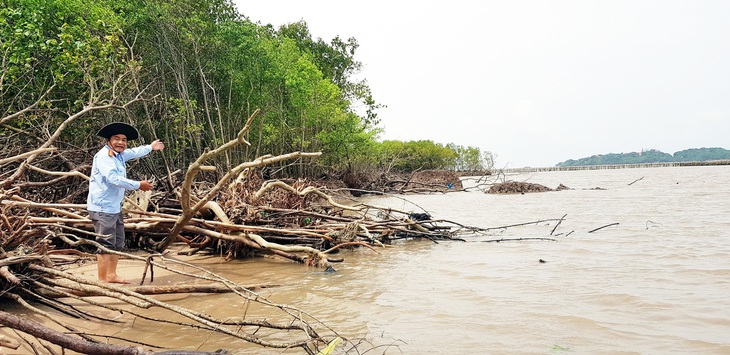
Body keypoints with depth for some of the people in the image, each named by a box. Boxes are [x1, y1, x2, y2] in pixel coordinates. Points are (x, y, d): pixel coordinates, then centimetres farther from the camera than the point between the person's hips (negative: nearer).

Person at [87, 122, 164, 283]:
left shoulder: (120, 155, 14)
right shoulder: (104, 156, -14)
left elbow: (135, 152, 36)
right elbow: (113, 178, -26)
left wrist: (150, 147, 51)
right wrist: (138, 185, -20)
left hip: (115, 207, 10)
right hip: (102, 208, -10)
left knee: (117, 243, 17)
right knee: (106, 244, -10)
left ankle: (111, 275, 28)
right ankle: (102, 280, -5)